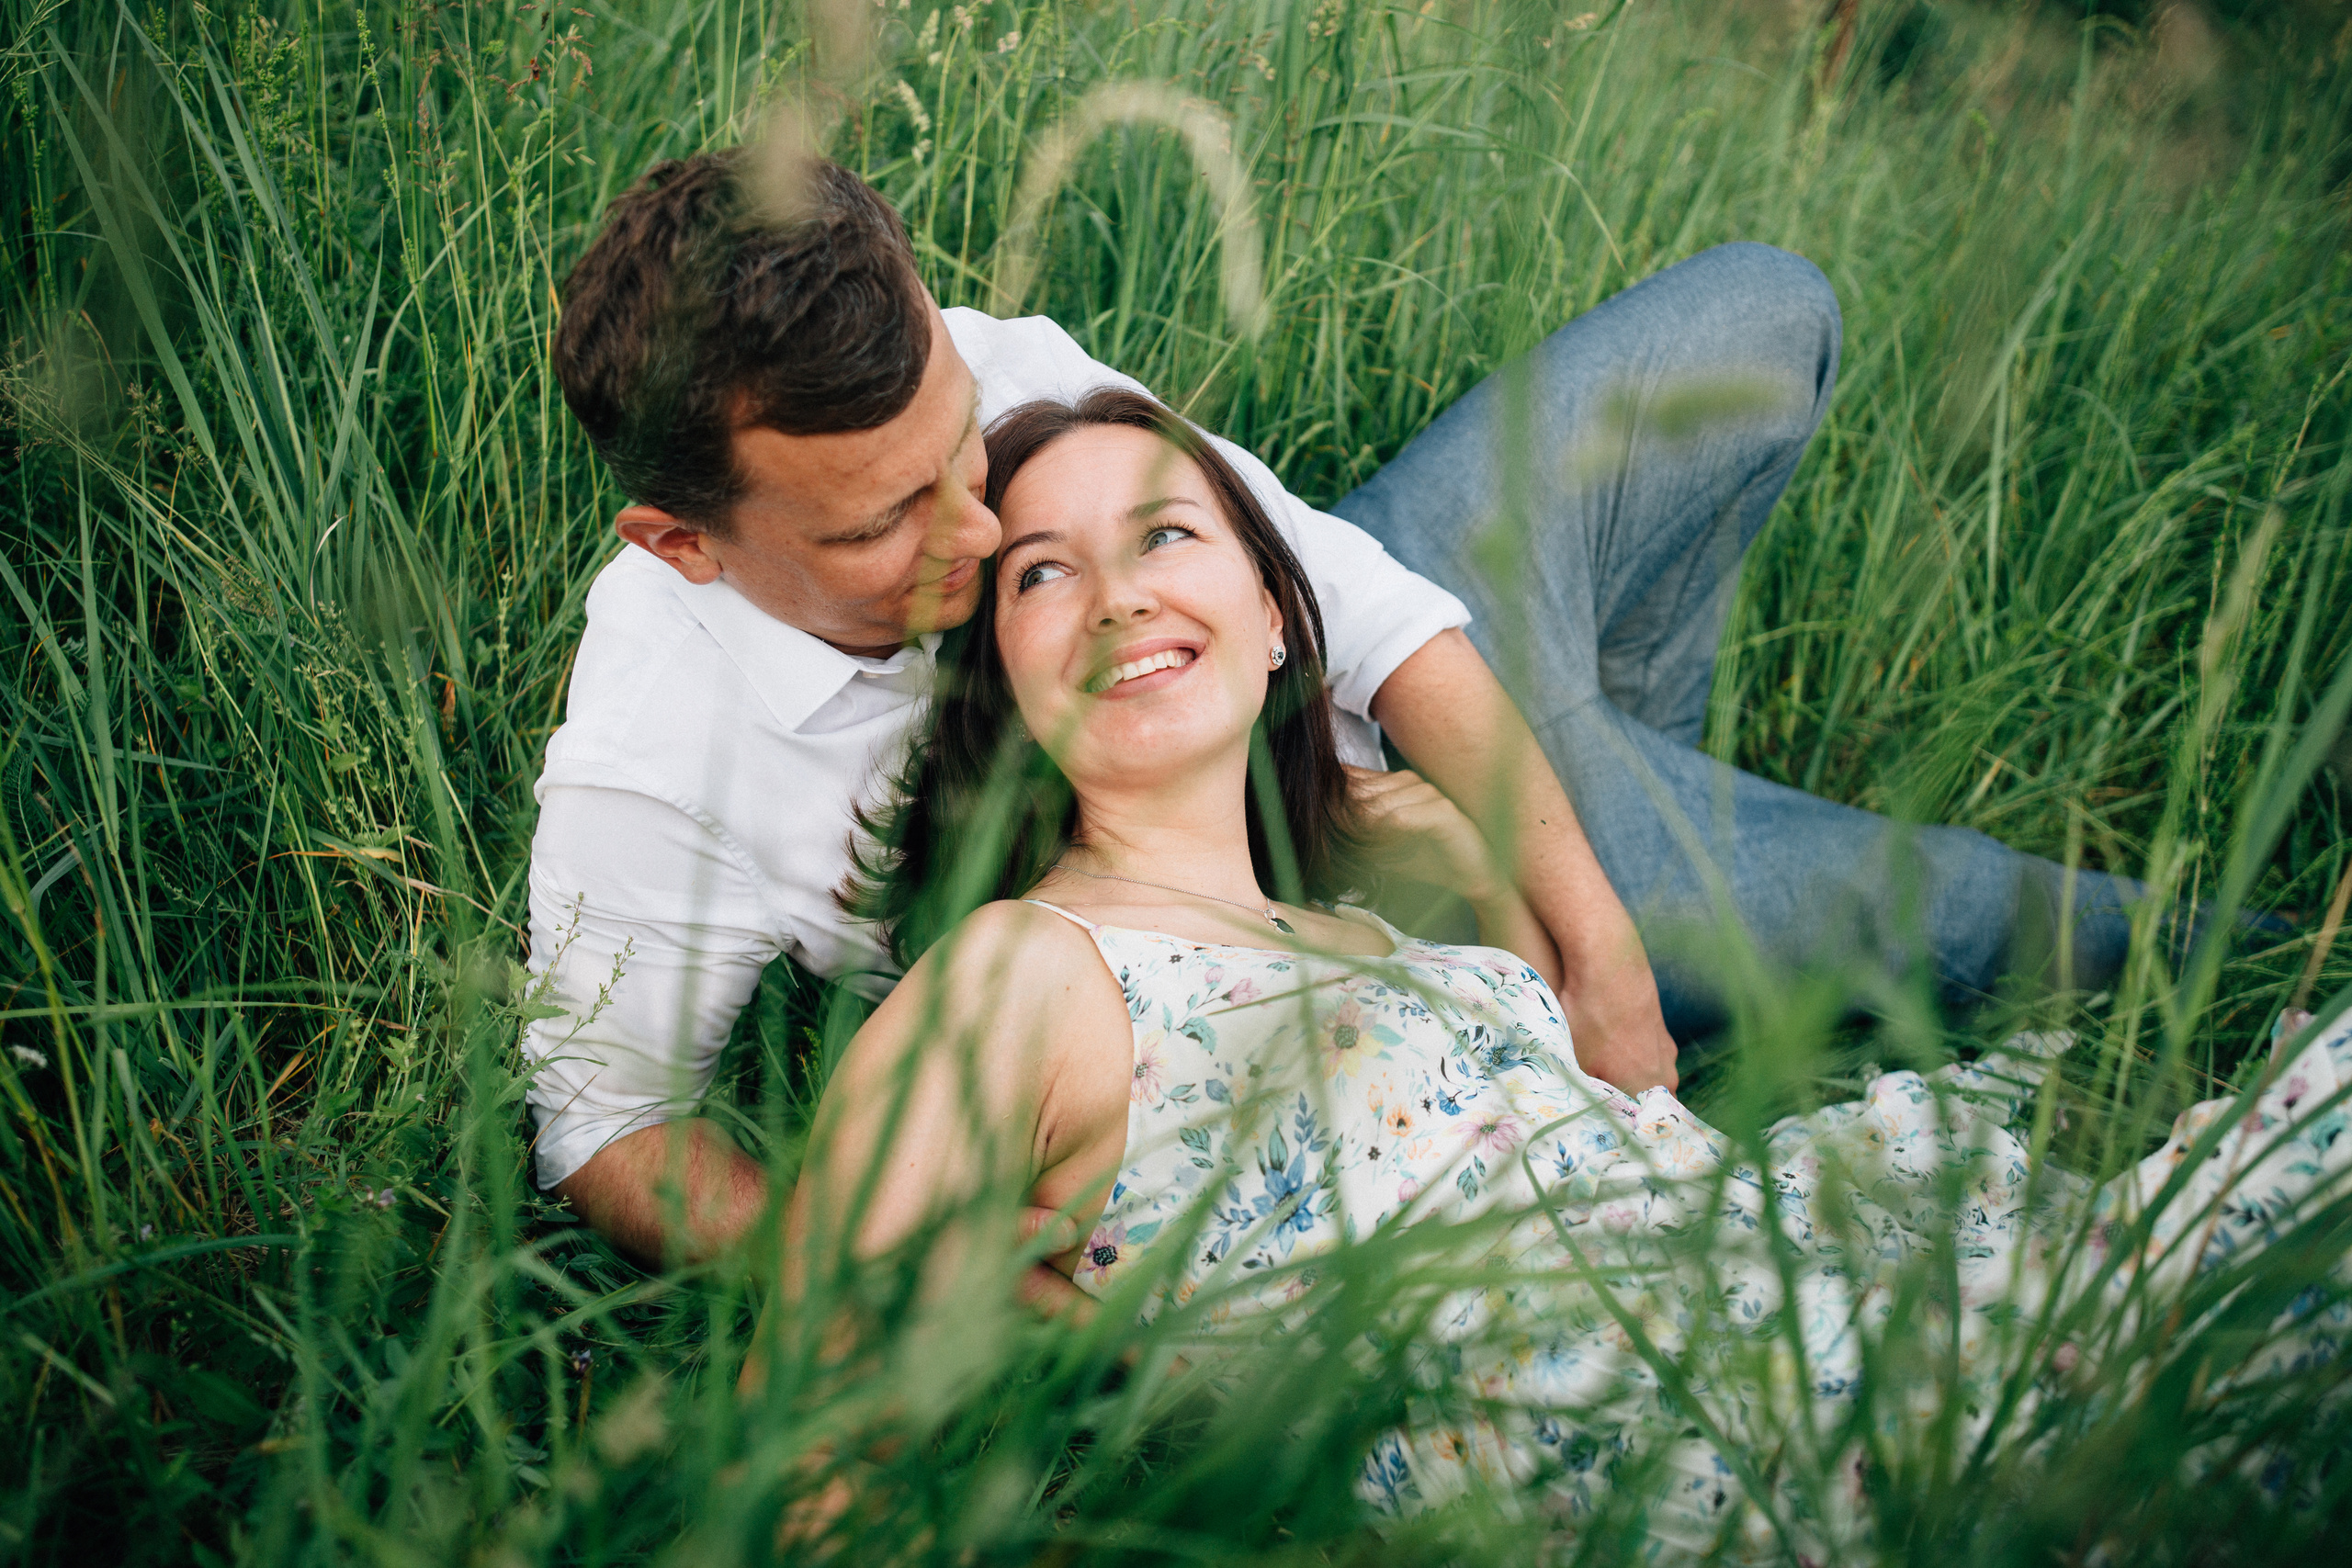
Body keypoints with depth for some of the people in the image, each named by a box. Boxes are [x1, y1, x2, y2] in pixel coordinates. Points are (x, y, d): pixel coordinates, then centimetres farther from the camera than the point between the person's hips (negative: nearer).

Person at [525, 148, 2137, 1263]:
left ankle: (1624, 743, 33)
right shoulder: (647, 787, -34)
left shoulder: (983, 363, -26)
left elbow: (1349, 591, -18)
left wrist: (1596, 943, -20)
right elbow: (604, 1116, -15)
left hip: (1367, 637, 4)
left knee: (1765, 310, 13)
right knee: (1959, 903, 3)